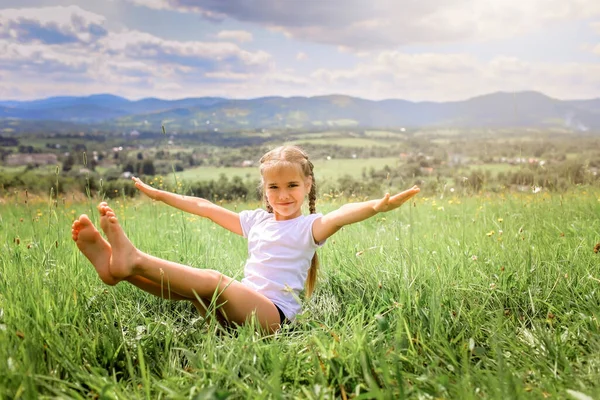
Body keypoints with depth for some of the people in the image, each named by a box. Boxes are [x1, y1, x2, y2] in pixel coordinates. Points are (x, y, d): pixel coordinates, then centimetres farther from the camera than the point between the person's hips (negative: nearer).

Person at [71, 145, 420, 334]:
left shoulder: (309, 227, 1)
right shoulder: (255, 221, 19)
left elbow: (343, 214, -22)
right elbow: (205, 207, 25)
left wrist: (379, 205, -43)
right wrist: (159, 194, 31)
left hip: (274, 314, -6)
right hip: (240, 306, 6)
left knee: (214, 281, -31)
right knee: (185, 288, -19)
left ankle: (134, 259, -37)